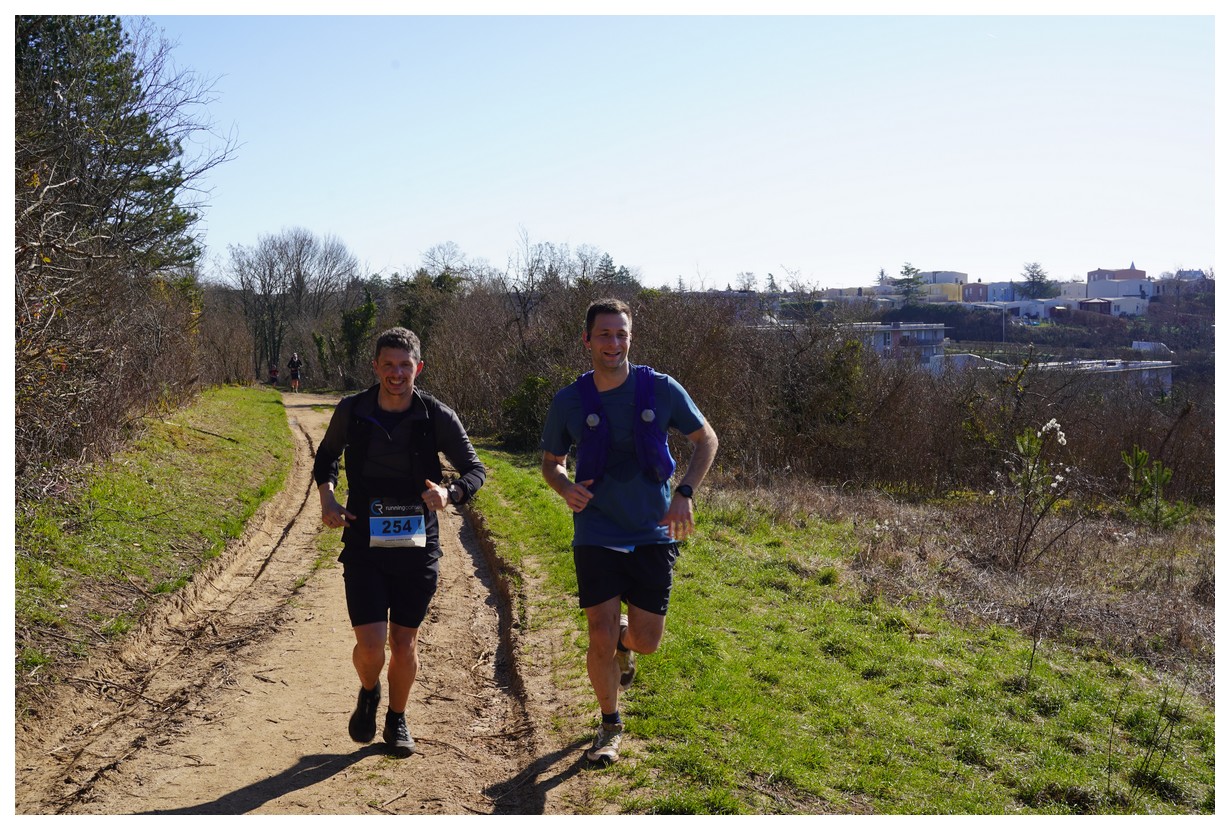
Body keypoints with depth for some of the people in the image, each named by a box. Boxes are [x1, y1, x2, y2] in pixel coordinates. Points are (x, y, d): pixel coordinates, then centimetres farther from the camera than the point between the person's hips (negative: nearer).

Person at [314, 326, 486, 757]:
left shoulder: (438, 417, -8)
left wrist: (450, 492, -20)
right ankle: (368, 693, 27)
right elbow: (326, 455, 15)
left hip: (417, 547, 0)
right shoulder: (350, 412, -5)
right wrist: (326, 497, -3)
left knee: (405, 642, 9)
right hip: (363, 545, 0)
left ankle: (397, 720, 33)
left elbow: (475, 469, 1)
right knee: (371, 644, -8)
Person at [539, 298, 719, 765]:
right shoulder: (569, 402, -4)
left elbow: (706, 440, 6)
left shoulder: (661, 390, -6)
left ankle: (625, 642, 40)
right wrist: (566, 488, -12)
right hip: (596, 534, 0)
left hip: (654, 534, 1)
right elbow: (551, 462, 11)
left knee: (646, 640, 0)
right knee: (601, 638, -7)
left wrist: (684, 493, -9)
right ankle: (610, 727, 18)